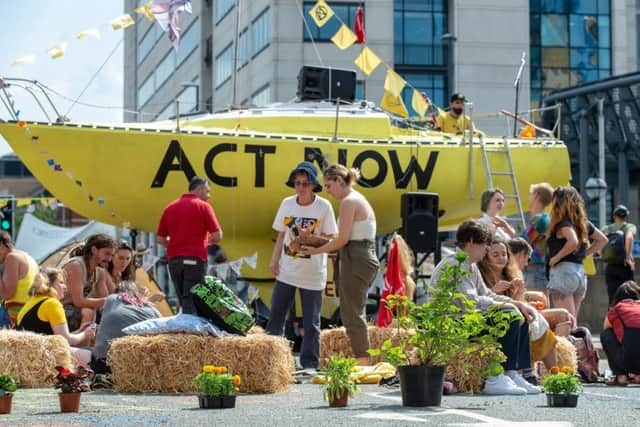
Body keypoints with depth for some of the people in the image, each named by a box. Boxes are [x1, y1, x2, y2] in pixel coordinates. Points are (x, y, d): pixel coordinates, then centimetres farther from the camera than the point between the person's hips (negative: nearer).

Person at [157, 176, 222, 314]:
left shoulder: (170, 207, 12)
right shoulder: (202, 206, -2)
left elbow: (161, 239, 12)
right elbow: (217, 236, -7)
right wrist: (207, 241, 14)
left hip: (174, 260, 5)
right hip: (195, 259, -5)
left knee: (183, 302, 13)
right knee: (192, 302, -8)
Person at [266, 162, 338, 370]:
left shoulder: (324, 206, -9)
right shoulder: (287, 204, 2)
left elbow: (330, 239, -6)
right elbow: (281, 234, 11)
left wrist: (310, 237, -22)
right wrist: (274, 260, 4)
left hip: (312, 273, -4)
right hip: (286, 271, 4)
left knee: (311, 322, 4)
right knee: (276, 317, 8)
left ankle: (309, 364, 12)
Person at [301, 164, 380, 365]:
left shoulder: (349, 201, -11)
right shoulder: (359, 199, 18)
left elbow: (343, 239, -16)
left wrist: (317, 250, -5)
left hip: (355, 260, -10)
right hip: (367, 258, 10)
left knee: (352, 315, -6)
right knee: (356, 313, 14)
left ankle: (362, 360, -7)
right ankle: (363, 363, 15)